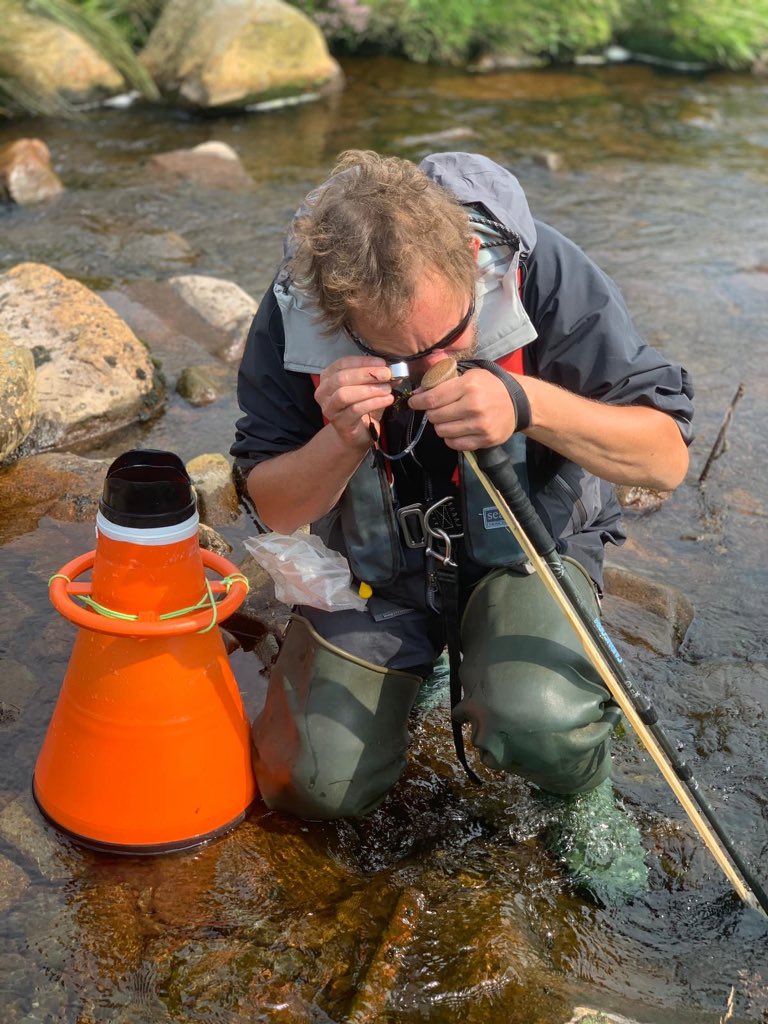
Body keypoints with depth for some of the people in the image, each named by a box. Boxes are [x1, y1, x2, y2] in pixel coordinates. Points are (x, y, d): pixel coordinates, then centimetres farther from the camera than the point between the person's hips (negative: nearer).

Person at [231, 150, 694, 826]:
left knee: (541, 731, -30)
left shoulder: (542, 270, -25)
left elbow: (665, 457, -21)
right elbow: (276, 510, -11)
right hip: (376, 561, 2)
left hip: (524, 546, -2)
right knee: (317, 785, -3)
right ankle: (414, 668, 28)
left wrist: (528, 404, -37)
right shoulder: (295, 310, -21)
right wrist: (343, 442, -33)